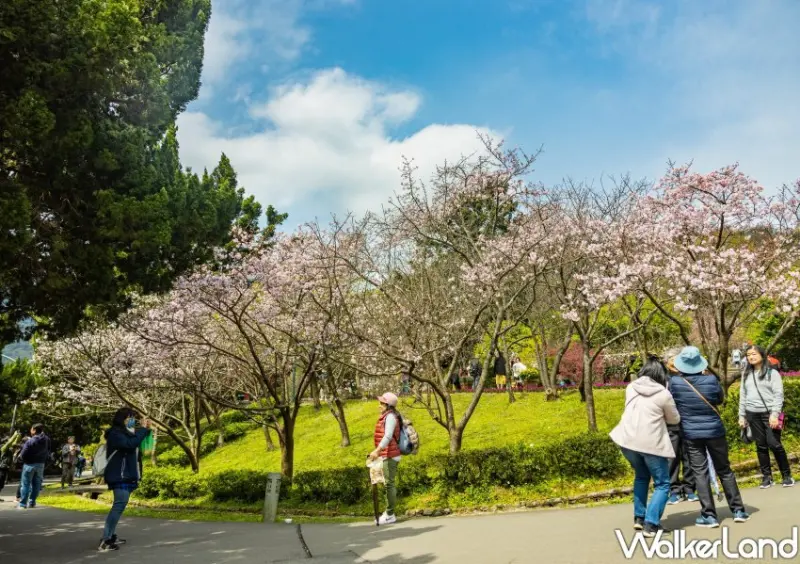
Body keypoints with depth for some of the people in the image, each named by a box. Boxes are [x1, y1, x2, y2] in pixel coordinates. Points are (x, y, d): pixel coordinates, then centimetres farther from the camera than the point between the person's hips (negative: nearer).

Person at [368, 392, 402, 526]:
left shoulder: (390, 416, -13)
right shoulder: (387, 416, 15)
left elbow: (388, 436, -25)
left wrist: (377, 451, -32)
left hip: (390, 456, -10)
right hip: (388, 455, 10)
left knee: (390, 484, -6)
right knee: (390, 483, 14)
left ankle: (390, 515, -1)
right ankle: (389, 512, 22)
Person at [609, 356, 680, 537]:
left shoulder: (630, 388, 8)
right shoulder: (663, 394, -5)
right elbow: (674, 419, 8)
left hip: (628, 440, 5)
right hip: (651, 443, -5)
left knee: (641, 476, 27)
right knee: (662, 484, 9)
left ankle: (639, 518, 27)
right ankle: (651, 525, -1)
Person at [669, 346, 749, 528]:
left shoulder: (674, 382, -12)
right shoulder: (711, 379, -10)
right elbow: (720, 399, 7)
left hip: (691, 434, -1)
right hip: (715, 431, 1)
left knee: (700, 473, 4)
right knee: (724, 470, 15)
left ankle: (709, 515, 4)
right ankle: (738, 510, 22)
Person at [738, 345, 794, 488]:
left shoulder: (772, 373, -1)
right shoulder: (746, 374, 13)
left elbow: (778, 394, -7)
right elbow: (743, 395, 14)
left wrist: (775, 414, -16)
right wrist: (742, 415, 12)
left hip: (769, 413, -4)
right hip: (753, 415, 4)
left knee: (774, 444, -7)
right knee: (761, 446, 6)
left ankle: (787, 475, 9)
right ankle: (766, 476, 13)